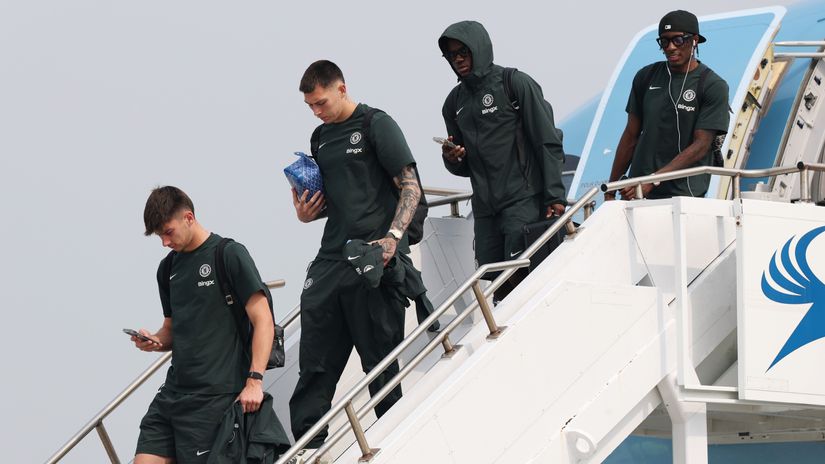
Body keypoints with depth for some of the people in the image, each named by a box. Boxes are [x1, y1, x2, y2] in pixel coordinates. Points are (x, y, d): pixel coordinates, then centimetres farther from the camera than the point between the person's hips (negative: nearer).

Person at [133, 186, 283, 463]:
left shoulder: (230, 255, -4)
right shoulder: (168, 269, 15)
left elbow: (263, 321, -8)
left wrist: (255, 380, -17)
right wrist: (156, 342, 3)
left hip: (215, 395, -7)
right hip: (174, 390, 7)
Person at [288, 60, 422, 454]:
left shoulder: (376, 125, -3)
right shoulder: (320, 138, 18)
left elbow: (411, 187, -7)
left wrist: (392, 237, -19)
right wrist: (307, 213, 6)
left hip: (374, 259, -7)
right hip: (331, 260, 7)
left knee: (381, 362, -2)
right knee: (315, 364, 2)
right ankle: (307, 445, 3)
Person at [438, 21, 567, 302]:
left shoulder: (516, 84, -1)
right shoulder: (454, 102, 16)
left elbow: (548, 144, -5)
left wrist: (554, 196, -13)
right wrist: (452, 159, -3)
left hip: (524, 202, -6)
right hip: (485, 210, 6)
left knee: (521, 274, -14)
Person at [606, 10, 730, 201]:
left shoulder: (713, 86, -3)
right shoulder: (646, 77, 11)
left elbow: (701, 145, -9)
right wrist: (611, 190, 13)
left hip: (684, 195, -4)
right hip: (636, 192, 4)